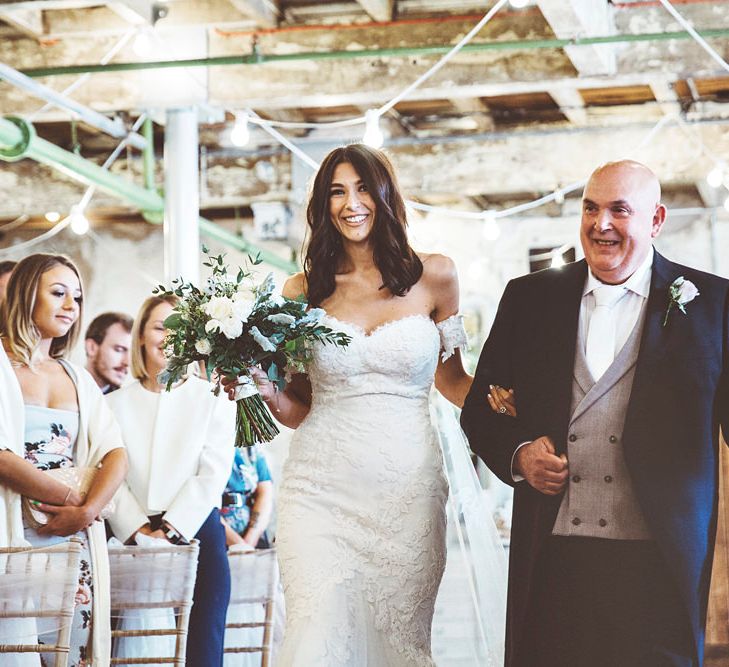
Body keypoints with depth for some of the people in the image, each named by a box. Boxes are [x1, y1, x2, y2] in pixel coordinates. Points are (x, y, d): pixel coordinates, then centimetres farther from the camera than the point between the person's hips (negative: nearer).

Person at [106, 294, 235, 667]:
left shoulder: (215, 399, 6)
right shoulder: (114, 404, 9)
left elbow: (214, 473, -2)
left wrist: (172, 528, -10)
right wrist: (138, 528, -11)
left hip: (196, 534, -1)